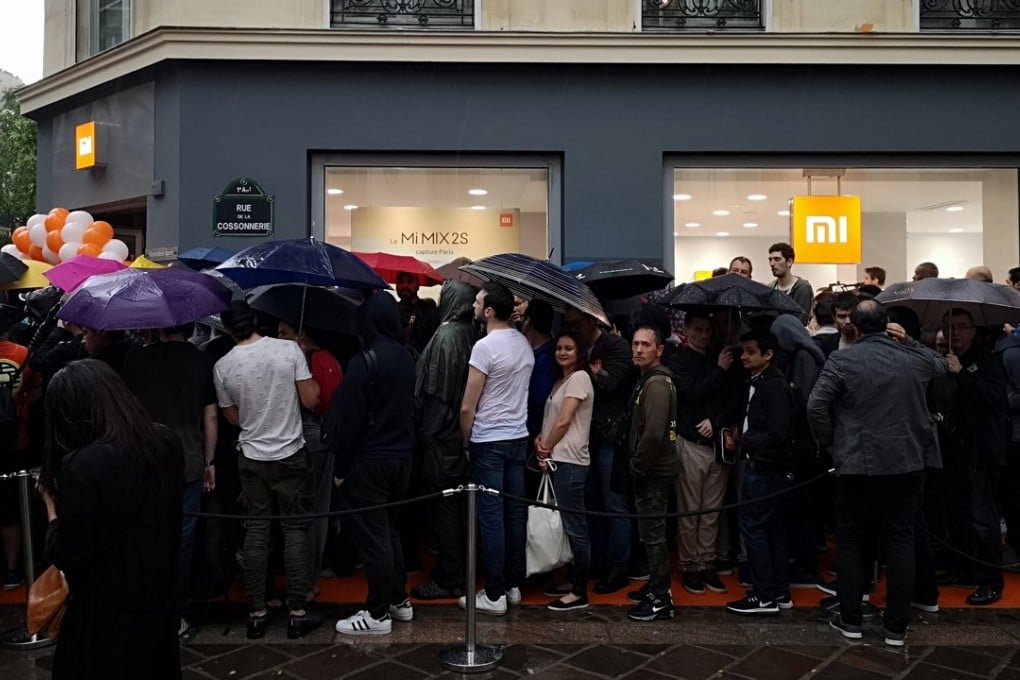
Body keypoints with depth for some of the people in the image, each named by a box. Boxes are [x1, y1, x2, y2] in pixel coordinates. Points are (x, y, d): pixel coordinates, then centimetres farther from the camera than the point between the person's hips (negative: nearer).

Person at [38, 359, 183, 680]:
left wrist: (51, 503, -2)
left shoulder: (82, 466, -26)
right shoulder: (167, 442, -6)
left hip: (107, 610, -6)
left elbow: (67, 555, -17)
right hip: (159, 596, 6)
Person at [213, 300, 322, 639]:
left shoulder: (223, 366, -4)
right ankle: (297, 613, 11)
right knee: (295, 530, 7)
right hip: (291, 455, -2)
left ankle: (256, 614, 17)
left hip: (251, 457, 2)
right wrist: (315, 385, 9)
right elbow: (310, 400, -10)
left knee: (256, 532, 11)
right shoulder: (289, 349, -12)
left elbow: (233, 417, 6)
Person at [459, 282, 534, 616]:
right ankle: (513, 585, 22)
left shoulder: (485, 346, -16)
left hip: (489, 441, -7)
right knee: (515, 513, 12)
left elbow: (468, 407, -14)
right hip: (519, 438, 7)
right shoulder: (524, 344, 8)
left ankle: (494, 595, 6)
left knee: (491, 516, -1)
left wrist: (466, 440, -1)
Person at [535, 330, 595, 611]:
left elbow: (564, 422, -13)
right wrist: (540, 438, -1)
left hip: (570, 462, -9)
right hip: (558, 460, 9)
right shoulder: (561, 380, 19)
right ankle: (573, 582, 20)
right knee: (569, 526, 12)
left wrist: (546, 450, -4)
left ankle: (580, 593, 0)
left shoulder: (579, 377, -8)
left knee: (575, 527, -5)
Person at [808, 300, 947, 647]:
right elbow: (941, 365, 25)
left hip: (856, 464, -2)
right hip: (907, 462, 3)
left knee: (851, 541, 11)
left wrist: (830, 441, -1)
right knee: (901, 542, 10)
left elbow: (816, 405, -15)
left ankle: (850, 620, 18)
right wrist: (908, 340, 20)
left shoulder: (842, 360, -9)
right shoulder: (915, 358, 1)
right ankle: (896, 627, 15)